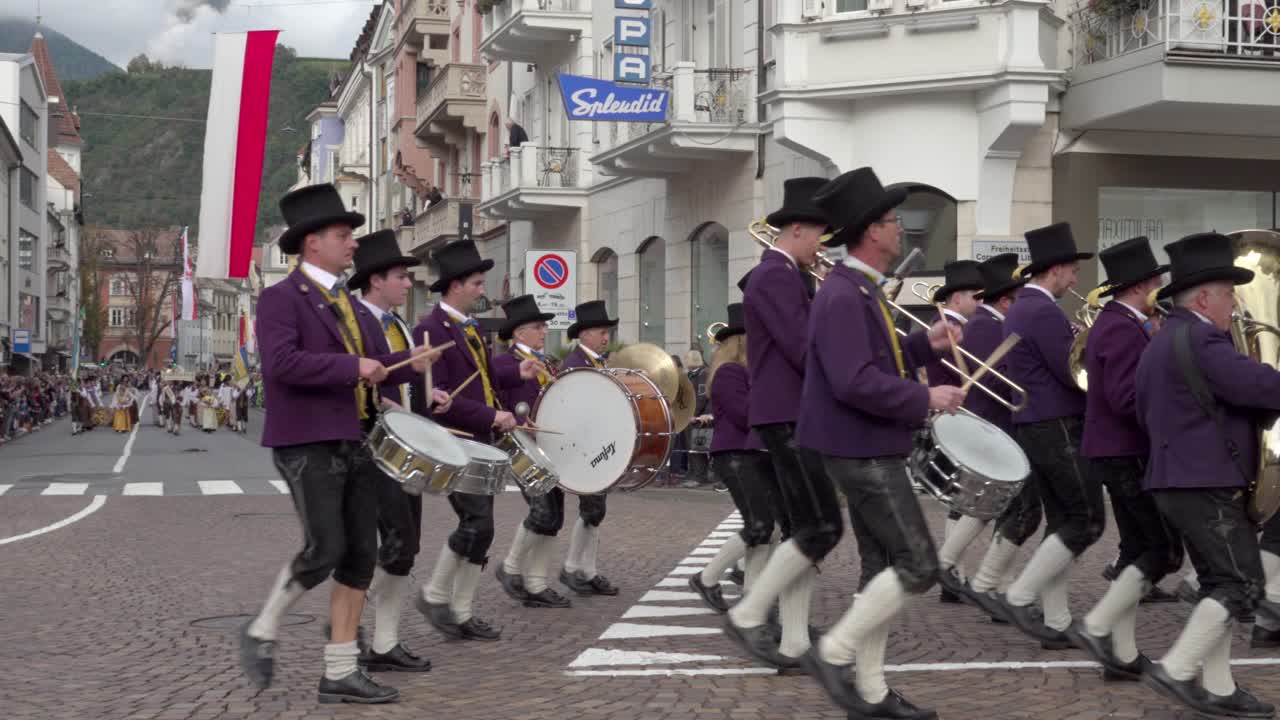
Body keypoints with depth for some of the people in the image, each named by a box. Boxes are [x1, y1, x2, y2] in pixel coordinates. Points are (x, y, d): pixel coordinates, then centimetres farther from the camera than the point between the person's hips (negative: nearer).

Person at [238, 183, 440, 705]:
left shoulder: (349, 303, 18)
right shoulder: (281, 298, -7)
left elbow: (368, 371, 21)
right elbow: (281, 363, -22)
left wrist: (410, 366, 3)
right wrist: (352, 367, -21)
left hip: (354, 442, 8)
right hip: (307, 444, -8)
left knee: (361, 556, 4)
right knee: (325, 551, -14)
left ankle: (340, 674, 9)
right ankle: (262, 631, 11)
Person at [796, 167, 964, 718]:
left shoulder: (861, 290, 13)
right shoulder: (842, 296, -20)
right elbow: (856, 382, -27)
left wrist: (926, 344, 8)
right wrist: (926, 399, -19)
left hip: (869, 451, 10)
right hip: (863, 452, -10)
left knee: (883, 566, 12)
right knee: (918, 567, -8)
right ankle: (832, 654, 1)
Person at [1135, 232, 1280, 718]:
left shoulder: (1157, 345, 17)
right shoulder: (1200, 341, -16)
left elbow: (1147, 416, 23)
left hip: (1178, 481, 10)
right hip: (1208, 484, -10)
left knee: (1221, 585, 12)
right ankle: (1176, 670, -7)